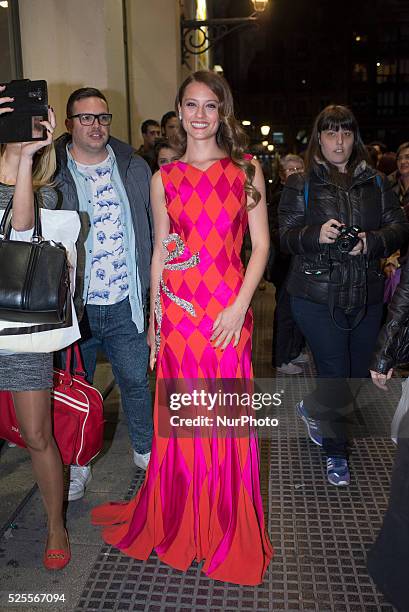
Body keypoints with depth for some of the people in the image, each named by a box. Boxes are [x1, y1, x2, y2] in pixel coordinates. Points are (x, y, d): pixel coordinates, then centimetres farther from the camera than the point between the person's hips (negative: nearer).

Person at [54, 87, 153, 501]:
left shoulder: (135, 168, 4)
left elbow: (154, 230, 9)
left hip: (125, 303, 2)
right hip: (74, 304, -1)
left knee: (136, 380, 14)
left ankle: (145, 449, 37)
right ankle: (76, 462, 34)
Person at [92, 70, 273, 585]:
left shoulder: (246, 170, 4)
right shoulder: (164, 178, 8)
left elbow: (261, 243, 2)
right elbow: (160, 252, 9)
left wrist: (241, 305, -10)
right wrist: (153, 320, 7)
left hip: (228, 311, -1)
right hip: (178, 311, 1)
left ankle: (229, 531, 30)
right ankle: (179, 524, 33)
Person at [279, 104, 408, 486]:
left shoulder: (375, 183, 10)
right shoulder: (300, 185, 2)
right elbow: (286, 235, -5)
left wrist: (372, 241, -17)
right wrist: (316, 234, -26)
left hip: (366, 296, 4)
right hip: (317, 295, -4)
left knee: (360, 373, 13)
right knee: (335, 376, -2)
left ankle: (312, 407, 44)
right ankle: (335, 452, 22)